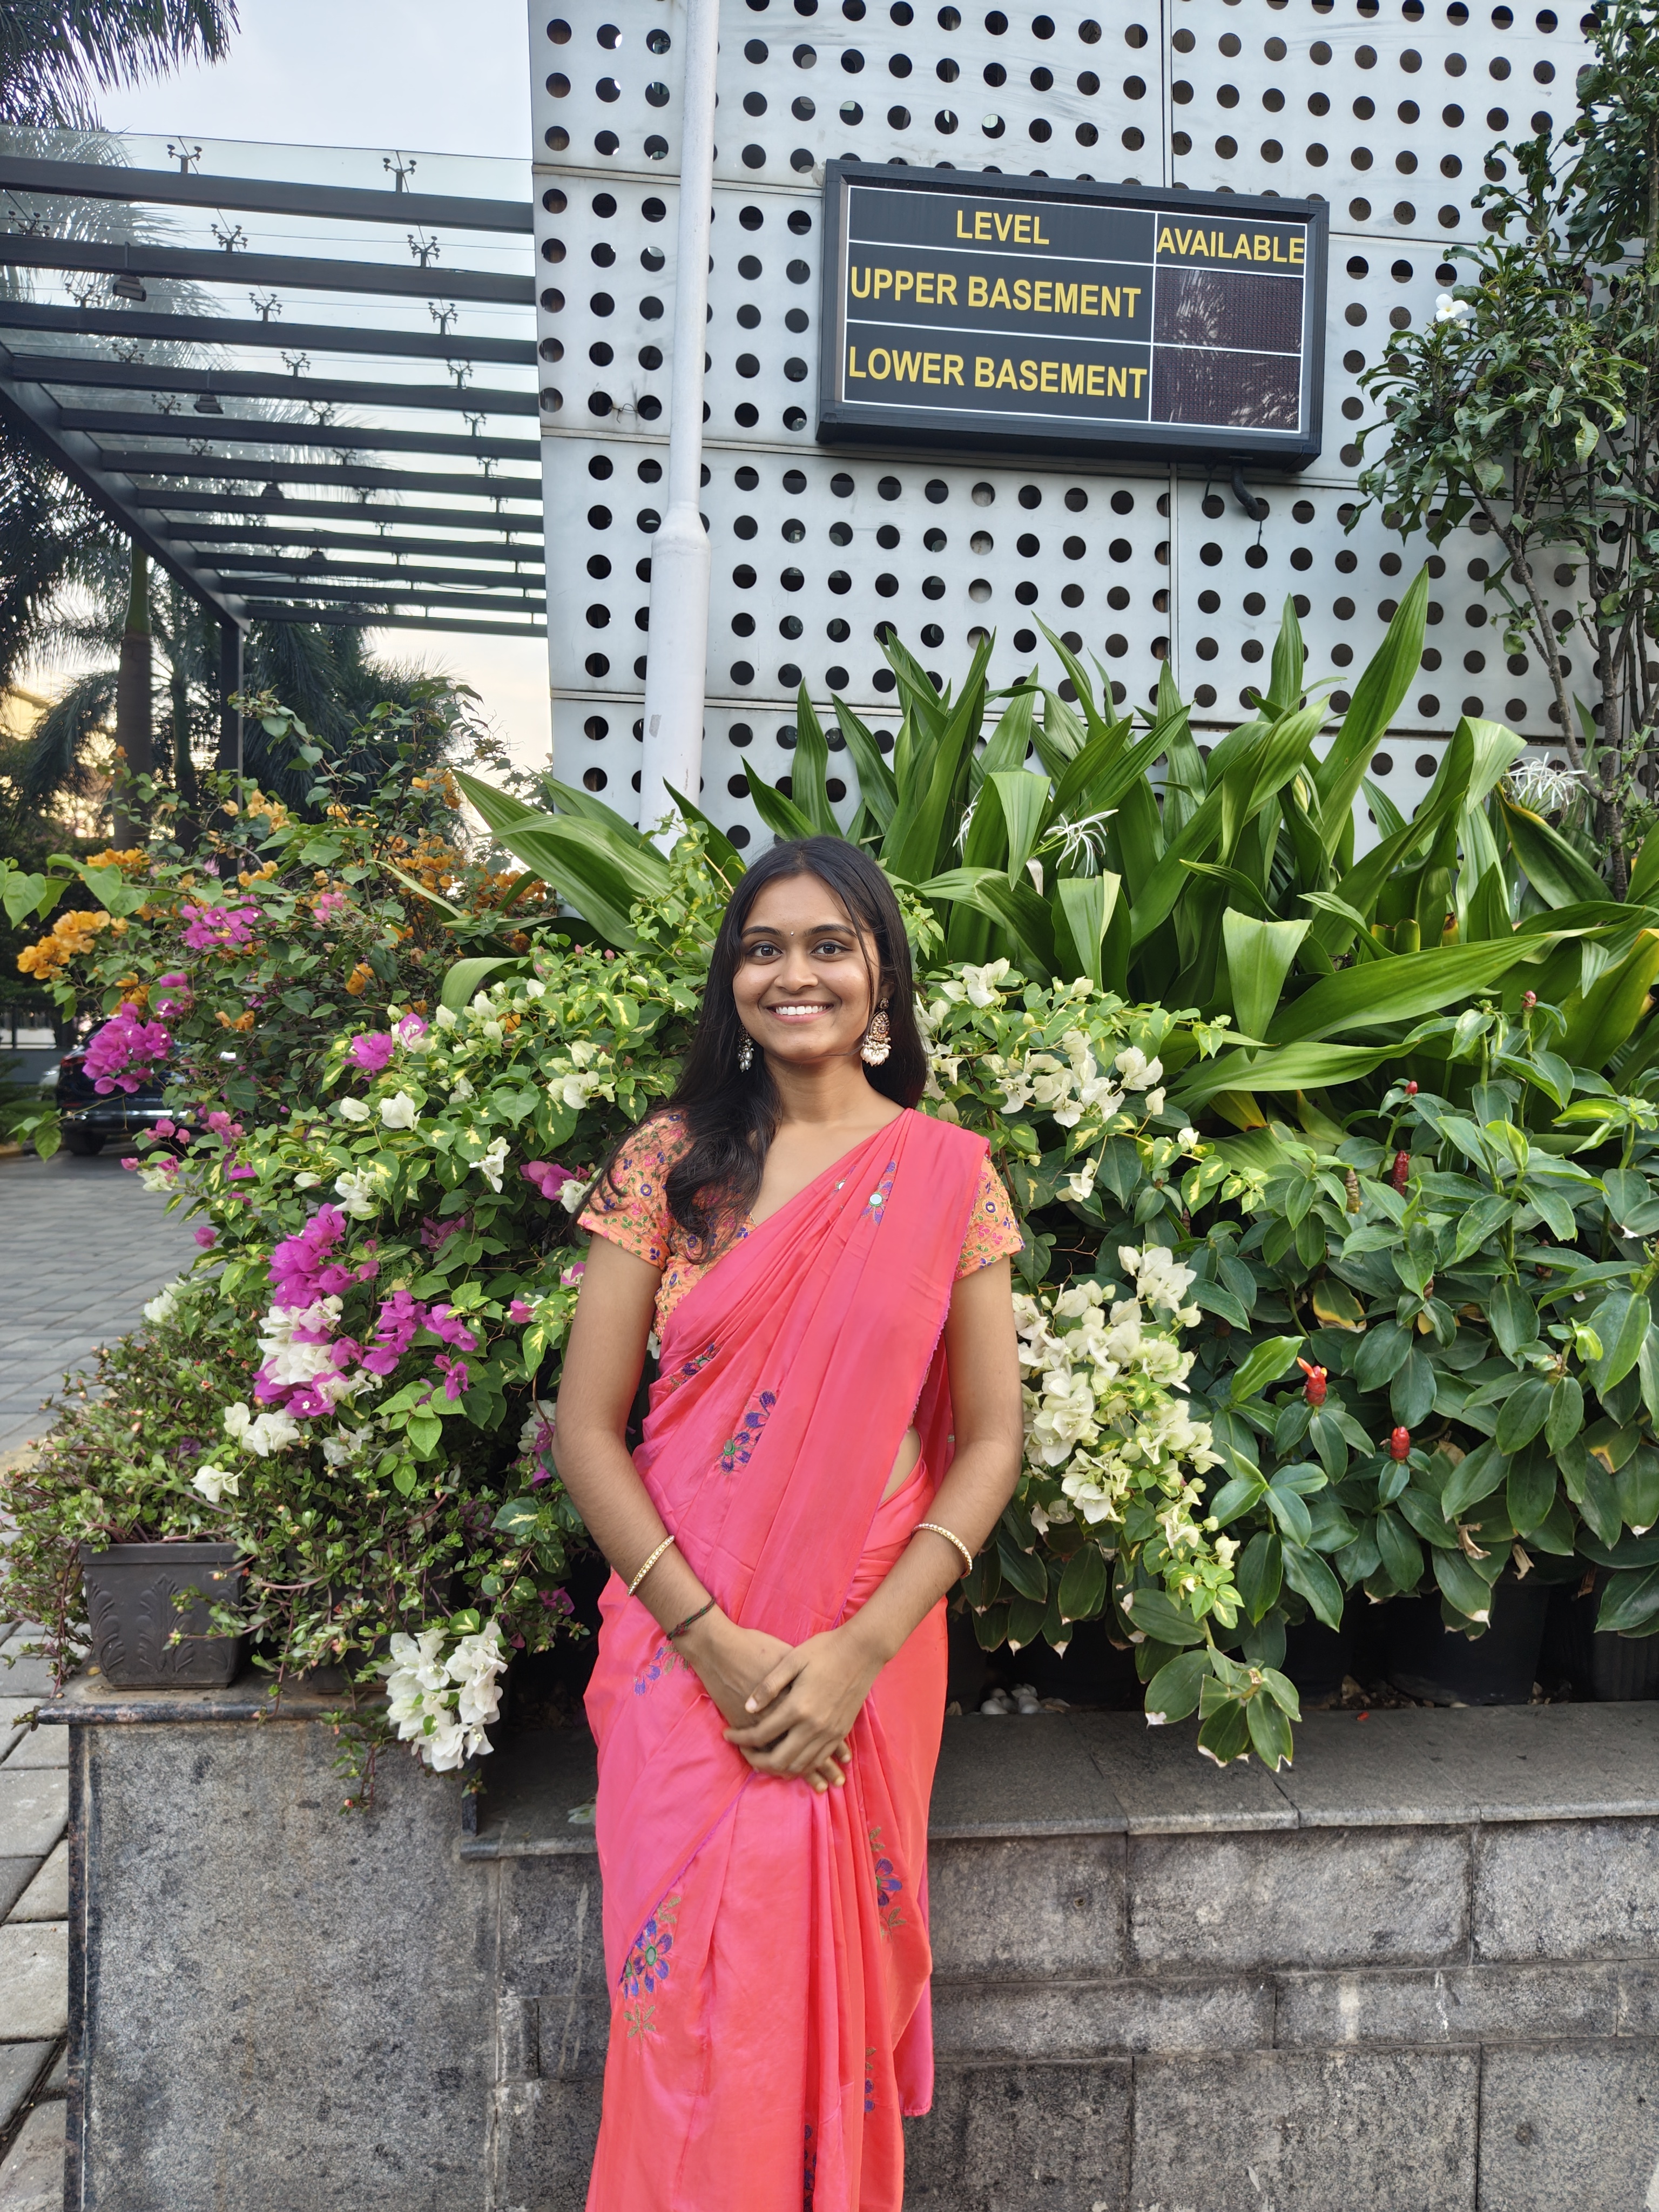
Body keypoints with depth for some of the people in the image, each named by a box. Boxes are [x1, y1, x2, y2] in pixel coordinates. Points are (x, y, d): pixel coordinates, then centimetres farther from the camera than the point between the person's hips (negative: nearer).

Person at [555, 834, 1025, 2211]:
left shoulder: (947, 1176, -1)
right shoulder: (670, 1159, -1)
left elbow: (989, 1440, -1)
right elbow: (587, 1428, -3)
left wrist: (858, 1654, -12)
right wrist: (715, 1642, -12)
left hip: (868, 1663, 0)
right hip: (684, 1648, 0)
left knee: (829, 1984, 11)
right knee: (691, 1999, 6)